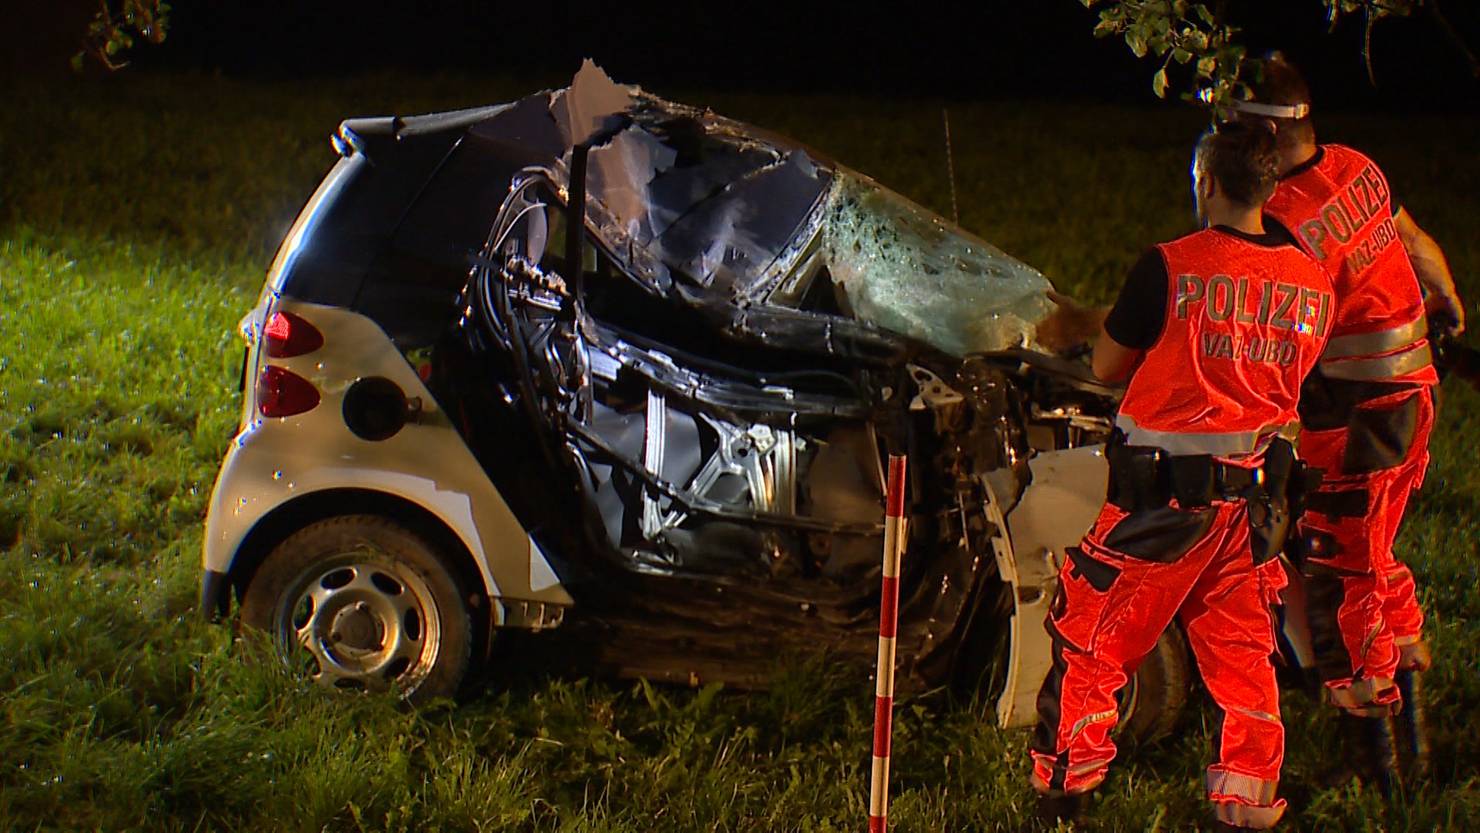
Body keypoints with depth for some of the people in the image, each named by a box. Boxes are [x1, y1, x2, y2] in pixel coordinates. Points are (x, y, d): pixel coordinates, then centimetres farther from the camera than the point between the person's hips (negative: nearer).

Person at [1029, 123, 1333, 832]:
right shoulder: (1313, 284, -1)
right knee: (1243, 653, 16)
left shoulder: (1170, 268, -14)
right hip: (1256, 494, 5)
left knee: (1090, 638, 9)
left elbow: (1106, 366, -2)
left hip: (1163, 494, -4)